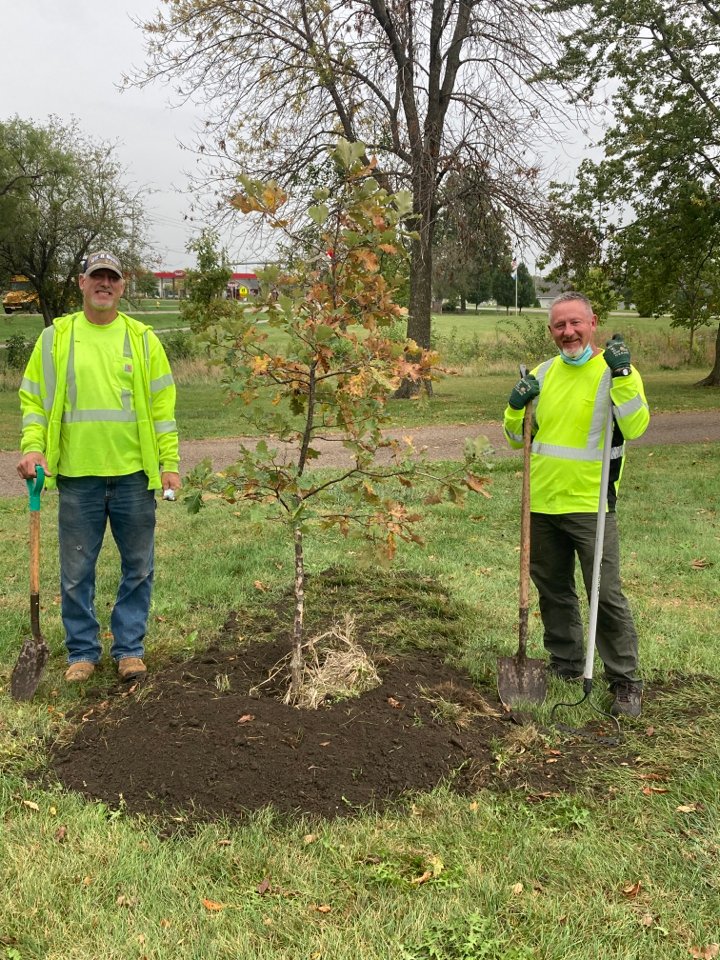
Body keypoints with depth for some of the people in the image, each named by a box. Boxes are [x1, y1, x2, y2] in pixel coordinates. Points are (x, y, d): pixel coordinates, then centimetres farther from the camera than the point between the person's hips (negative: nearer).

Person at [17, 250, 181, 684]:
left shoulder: (143, 339, 4)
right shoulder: (55, 338, 5)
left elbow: (163, 405, 3)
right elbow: (33, 399, 6)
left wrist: (169, 462, -2)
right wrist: (32, 447, -9)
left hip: (134, 475, 0)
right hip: (77, 477, 0)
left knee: (138, 567, 8)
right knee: (77, 572, 7)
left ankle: (130, 648, 23)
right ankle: (83, 651, 23)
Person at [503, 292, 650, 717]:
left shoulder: (615, 371, -6)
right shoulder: (543, 374, 8)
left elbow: (635, 427, -21)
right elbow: (518, 437, 13)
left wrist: (622, 374, -30)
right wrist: (516, 406, -7)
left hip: (590, 506, -5)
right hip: (541, 505, 5)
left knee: (606, 596, -3)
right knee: (554, 591, 16)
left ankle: (626, 682, 11)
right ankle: (566, 666, 32)